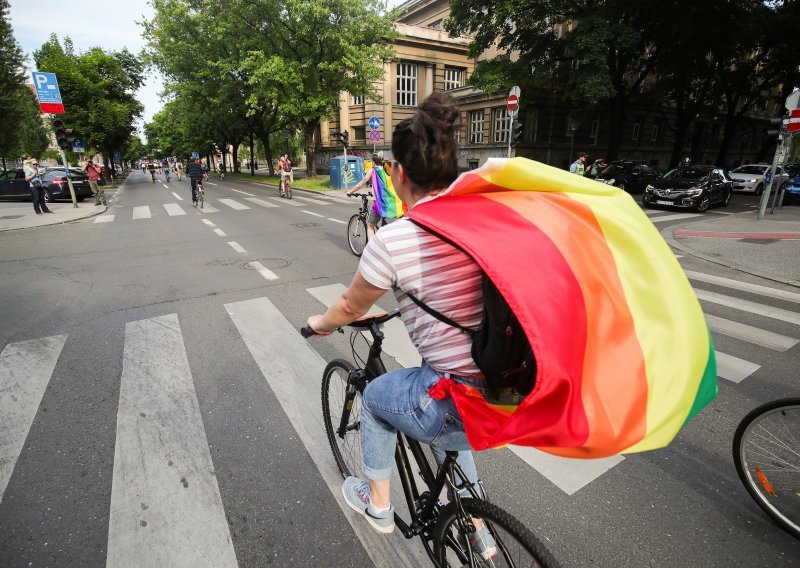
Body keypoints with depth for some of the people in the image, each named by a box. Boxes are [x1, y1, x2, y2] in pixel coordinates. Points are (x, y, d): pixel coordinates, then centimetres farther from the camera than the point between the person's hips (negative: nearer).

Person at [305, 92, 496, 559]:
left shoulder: (393, 240, -17)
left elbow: (350, 308, 1)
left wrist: (321, 323, 23)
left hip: (462, 408, -6)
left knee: (375, 396, 25)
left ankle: (378, 504, 46)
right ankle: (477, 530, 48)